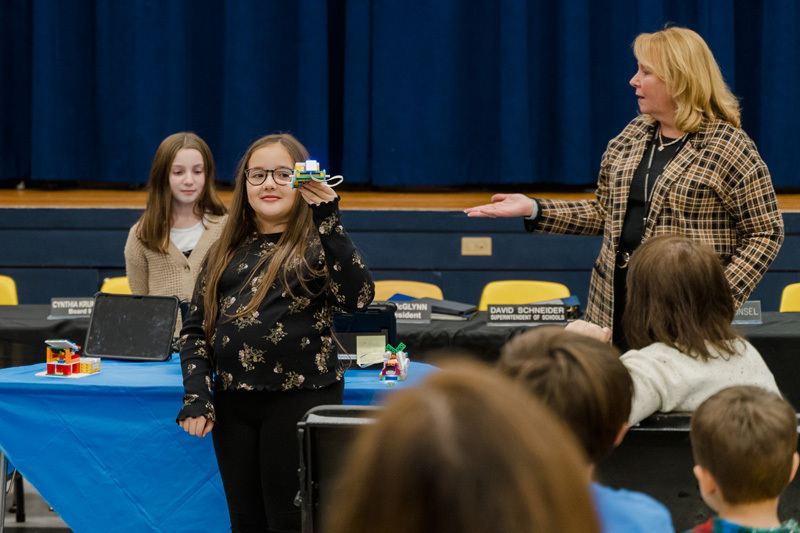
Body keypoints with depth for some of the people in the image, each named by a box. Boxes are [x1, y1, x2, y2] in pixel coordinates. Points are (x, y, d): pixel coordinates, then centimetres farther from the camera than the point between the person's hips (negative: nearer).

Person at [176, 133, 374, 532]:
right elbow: (195, 328, 13)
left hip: (300, 400, -5)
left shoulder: (318, 245, 1)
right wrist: (196, 396, -1)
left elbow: (358, 296, -18)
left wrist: (327, 219, -22)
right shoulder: (226, 252, 15)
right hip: (233, 406, 5)